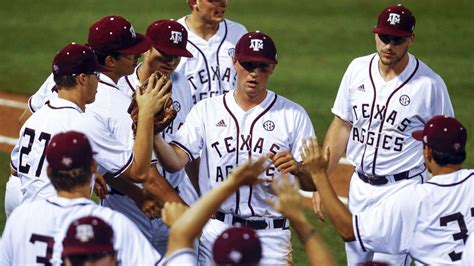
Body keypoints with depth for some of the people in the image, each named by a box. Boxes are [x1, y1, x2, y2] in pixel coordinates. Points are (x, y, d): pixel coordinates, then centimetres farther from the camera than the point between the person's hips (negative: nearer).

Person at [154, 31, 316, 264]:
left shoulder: (293, 115, 4)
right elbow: (175, 162, -6)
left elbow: (313, 184, 0)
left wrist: (297, 169, -23)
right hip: (216, 232, 1)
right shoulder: (206, 110, 6)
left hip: (270, 235, -1)